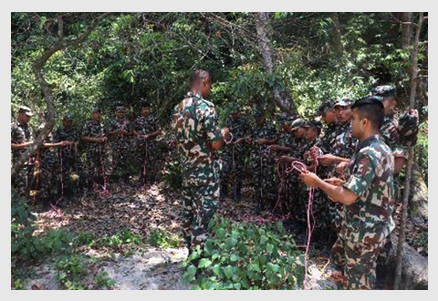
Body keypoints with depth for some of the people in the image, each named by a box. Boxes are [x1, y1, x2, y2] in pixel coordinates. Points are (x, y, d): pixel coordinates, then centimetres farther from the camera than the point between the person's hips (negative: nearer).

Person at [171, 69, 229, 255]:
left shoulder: (178, 108, 7)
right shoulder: (205, 107, -17)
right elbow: (216, 144, -20)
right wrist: (223, 133, 2)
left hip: (186, 171, 8)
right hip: (205, 172, -8)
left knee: (189, 215, 17)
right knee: (203, 218, 1)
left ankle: (192, 255, 31)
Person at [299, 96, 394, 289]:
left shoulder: (369, 154, -27)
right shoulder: (381, 149, 5)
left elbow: (347, 197, -30)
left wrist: (317, 182, -17)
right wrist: (342, 183, 10)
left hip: (365, 230, -9)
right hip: (368, 225, 9)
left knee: (359, 281, 10)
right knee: (338, 256, 28)